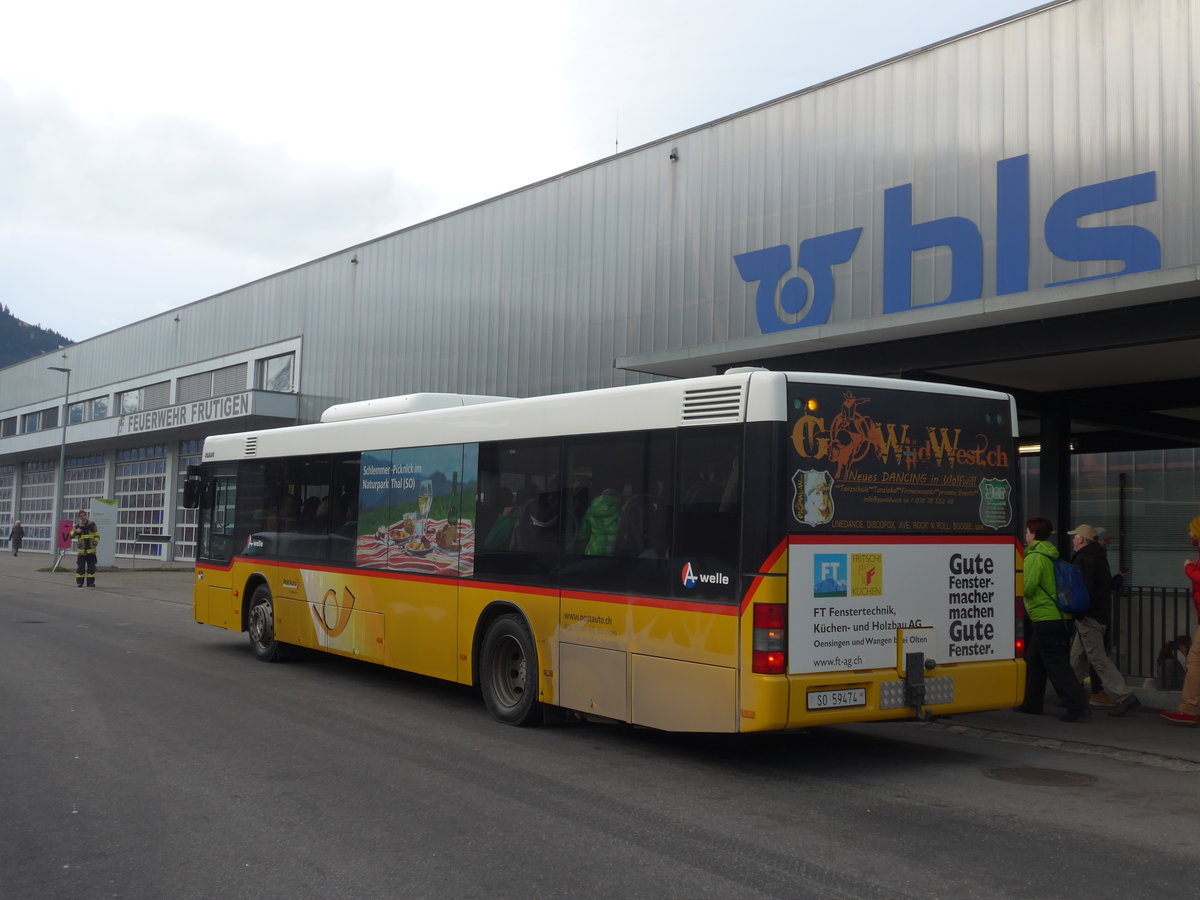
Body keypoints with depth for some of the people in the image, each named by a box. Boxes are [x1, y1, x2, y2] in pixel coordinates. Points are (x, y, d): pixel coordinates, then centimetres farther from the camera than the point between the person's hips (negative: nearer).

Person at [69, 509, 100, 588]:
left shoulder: (92, 524, 3)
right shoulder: (77, 526, 3)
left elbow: (97, 536, 7)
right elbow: (70, 535, -6)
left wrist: (95, 543, -8)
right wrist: (76, 531, -24)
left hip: (91, 550, 0)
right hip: (81, 550, 0)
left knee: (91, 567, -1)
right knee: (80, 567, 0)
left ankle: (91, 582, 5)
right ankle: (79, 582, 6)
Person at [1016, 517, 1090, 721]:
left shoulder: (1034, 557, -13)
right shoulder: (1051, 555, 15)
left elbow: (1026, 587, -20)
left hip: (1045, 618, -9)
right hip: (1061, 618, 9)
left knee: (1056, 665, -8)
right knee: (1033, 661, 19)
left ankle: (1077, 706, -13)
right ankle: (1032, 704, 26)